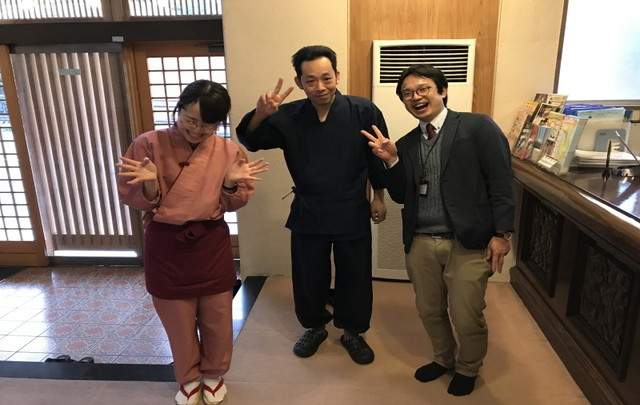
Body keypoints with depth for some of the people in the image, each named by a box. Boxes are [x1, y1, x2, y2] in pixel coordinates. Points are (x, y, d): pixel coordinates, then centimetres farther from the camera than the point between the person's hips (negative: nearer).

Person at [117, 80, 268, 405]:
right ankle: (189, 378, 40)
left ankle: (214, 373, 41)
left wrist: (232, 184, -20)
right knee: (178, 320, 15)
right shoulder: (149, 144, -10)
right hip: (165, 245, -1)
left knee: (216, 317, 14)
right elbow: (131, 198, -6)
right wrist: (149, 184, -26)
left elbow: (232, 204, 0)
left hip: (212, 243, 1)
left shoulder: (228, 151, -4)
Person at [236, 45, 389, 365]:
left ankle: (352, 332, 40)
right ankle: (314, 327, 44)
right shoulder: (288, 117, -7)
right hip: (308, 215, 2)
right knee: (308, 279, 16)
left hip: (353, 214, -1)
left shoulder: (364, 112, -11)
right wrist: (260, 114, -25)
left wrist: (378, 197, 4)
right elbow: (250, 140, -5)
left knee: (355, 280, 14)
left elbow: (378, 157, -2)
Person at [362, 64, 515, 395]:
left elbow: (501, 183, -6)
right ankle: (443, 358, 45)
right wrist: (392, 160, -5)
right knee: (429, 311, 17)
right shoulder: (406, 143, 11)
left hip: (468, 242, -4)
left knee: (466, 317, 6)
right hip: (421, 243, 5)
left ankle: (467, 369, 37)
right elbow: (400, 196, 10)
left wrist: (501, 233, -11)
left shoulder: (478, 127, -3)